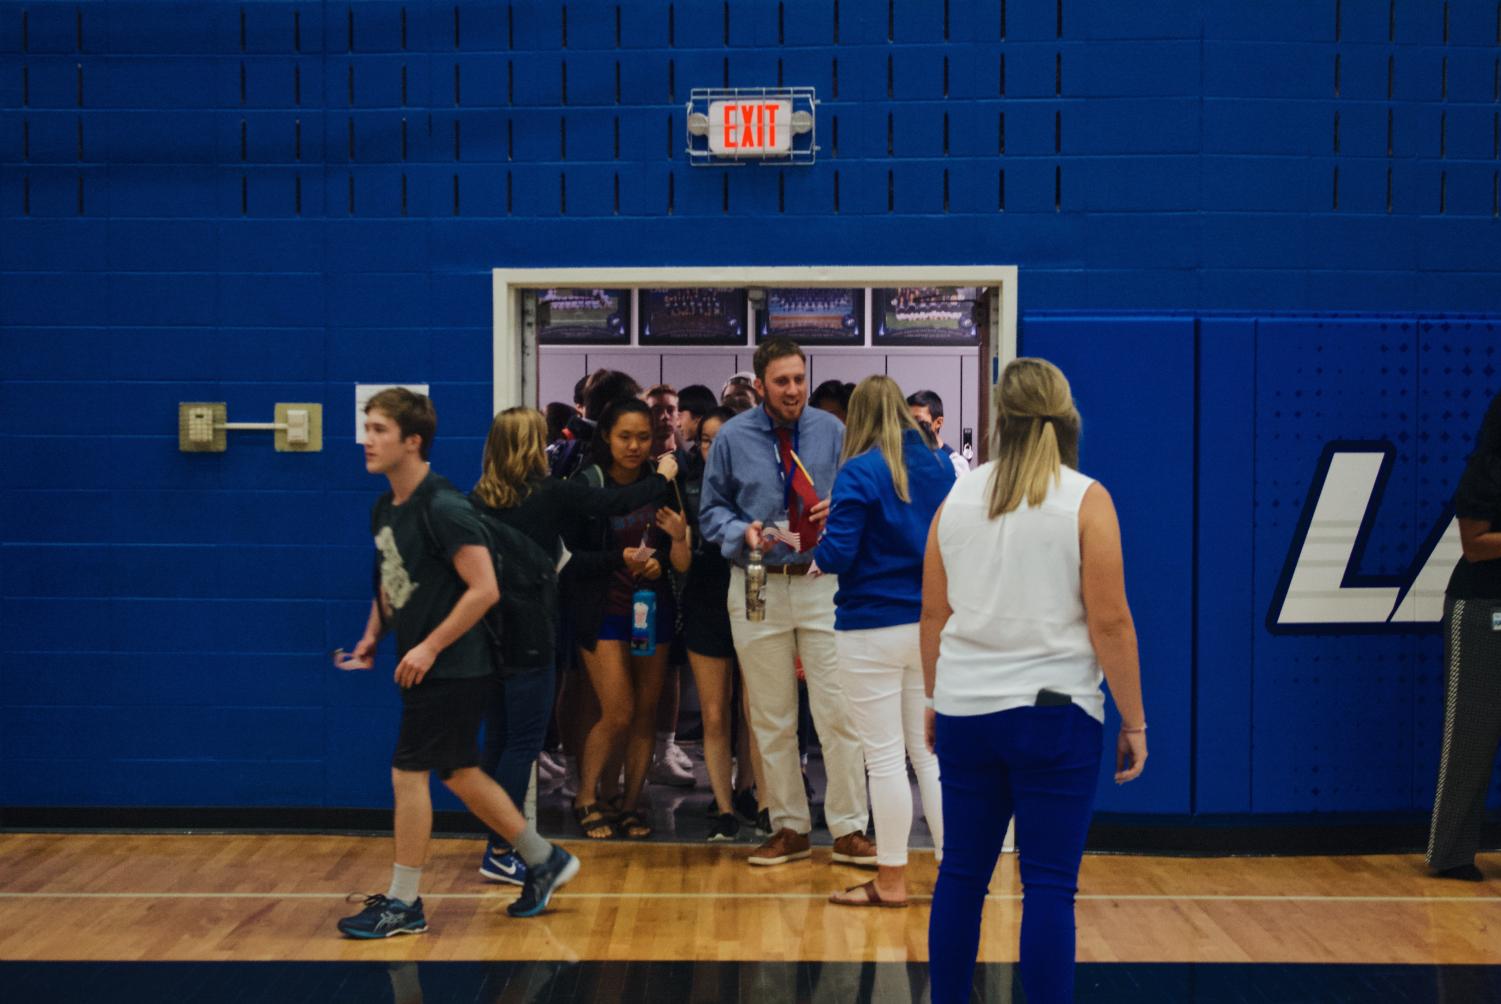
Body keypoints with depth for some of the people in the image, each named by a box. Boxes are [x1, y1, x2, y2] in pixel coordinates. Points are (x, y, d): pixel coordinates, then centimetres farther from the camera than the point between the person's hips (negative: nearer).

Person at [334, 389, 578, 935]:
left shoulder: (444, 508, -19)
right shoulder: (384, 509, 9)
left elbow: (484, 589, -22)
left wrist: (430, 647, -21)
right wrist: (372, 636, 10)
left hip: (451, 669, -9)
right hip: (422, 668, 9)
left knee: (408, 773, -5)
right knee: (459, 773, 15)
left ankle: (403, 904, 8)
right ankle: (544, 860, 29)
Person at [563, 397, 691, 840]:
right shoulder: (586, 484, -6)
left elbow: (677, 556, 11)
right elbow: (568, 557, -8)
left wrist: (660, 559, -11)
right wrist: (620, 559, -20)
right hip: (604, 613, -4)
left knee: (646, 715, 5)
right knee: (618, 714, -8)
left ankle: (629, 804, 17)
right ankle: (587, 798, 12)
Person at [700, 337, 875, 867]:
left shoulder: (831, 431, 2)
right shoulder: (732, 437, 2)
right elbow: (711, 510, 8)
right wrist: (743, 533, -12)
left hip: (823, 583, -1)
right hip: (759, 589, 1)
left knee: (838, 710, -3)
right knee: (771, 719, 8)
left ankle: (849, 830, 8)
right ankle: (789, 828, 21)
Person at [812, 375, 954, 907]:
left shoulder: (860, 473, -12)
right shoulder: (940, 466, 7)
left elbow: (837, 556, -15)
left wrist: (815, 547, 5)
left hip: (873, 629, -6)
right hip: (932, 625, 6)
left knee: (885, 757, 2)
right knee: (931, 750, 12)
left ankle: (891, 881, 12)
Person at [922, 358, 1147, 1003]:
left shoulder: (957, 498, 5)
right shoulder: (1085, 499, -7)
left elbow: (933, 616, 10)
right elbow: (1110, 623, -10)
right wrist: (1133, 721, -2)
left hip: (965, 711, 4)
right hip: (1053, 712, -4)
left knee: (960, 873, 13)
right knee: (1048, 886, 2)